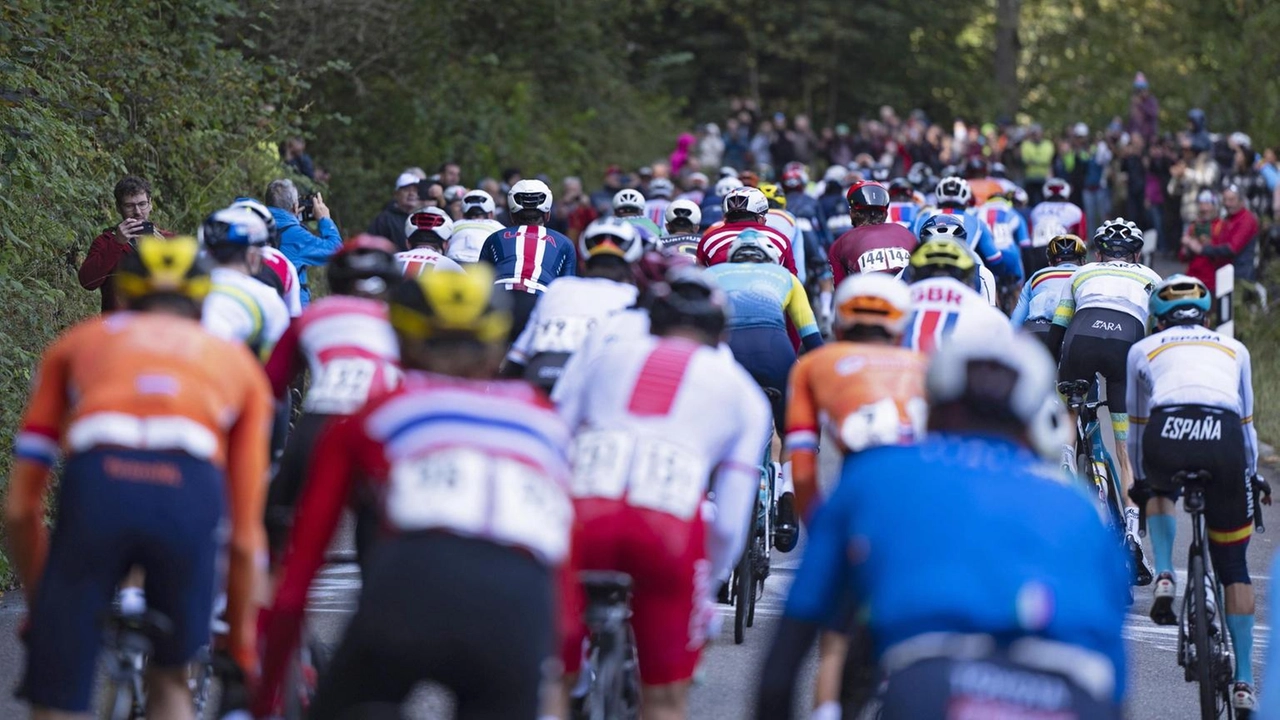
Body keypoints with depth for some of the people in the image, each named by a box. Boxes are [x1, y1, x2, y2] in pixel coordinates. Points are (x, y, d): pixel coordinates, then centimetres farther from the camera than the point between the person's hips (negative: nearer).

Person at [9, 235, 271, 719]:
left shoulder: (78, 341, 33)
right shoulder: (238, 362, 34)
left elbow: (20, 511, 28)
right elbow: (244, 535, 29)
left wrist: (41, 607, 41)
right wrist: (241, 645, 40)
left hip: (97, 484, -1)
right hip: (193, 493, 1)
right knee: (170, 679, 27)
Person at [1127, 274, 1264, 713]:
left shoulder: (1144, 349, 29)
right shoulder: (1234, 349, 32)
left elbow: (1137, 425, 38)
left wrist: (1138, 480, 53)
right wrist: (1251, 475, 55)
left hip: (1166, 437, 0)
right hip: (1223, 441, 0)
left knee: (1160, 489, 39)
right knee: (1234, 565, 15)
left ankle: (1164, 577, 15)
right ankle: (1244, 680, 11)